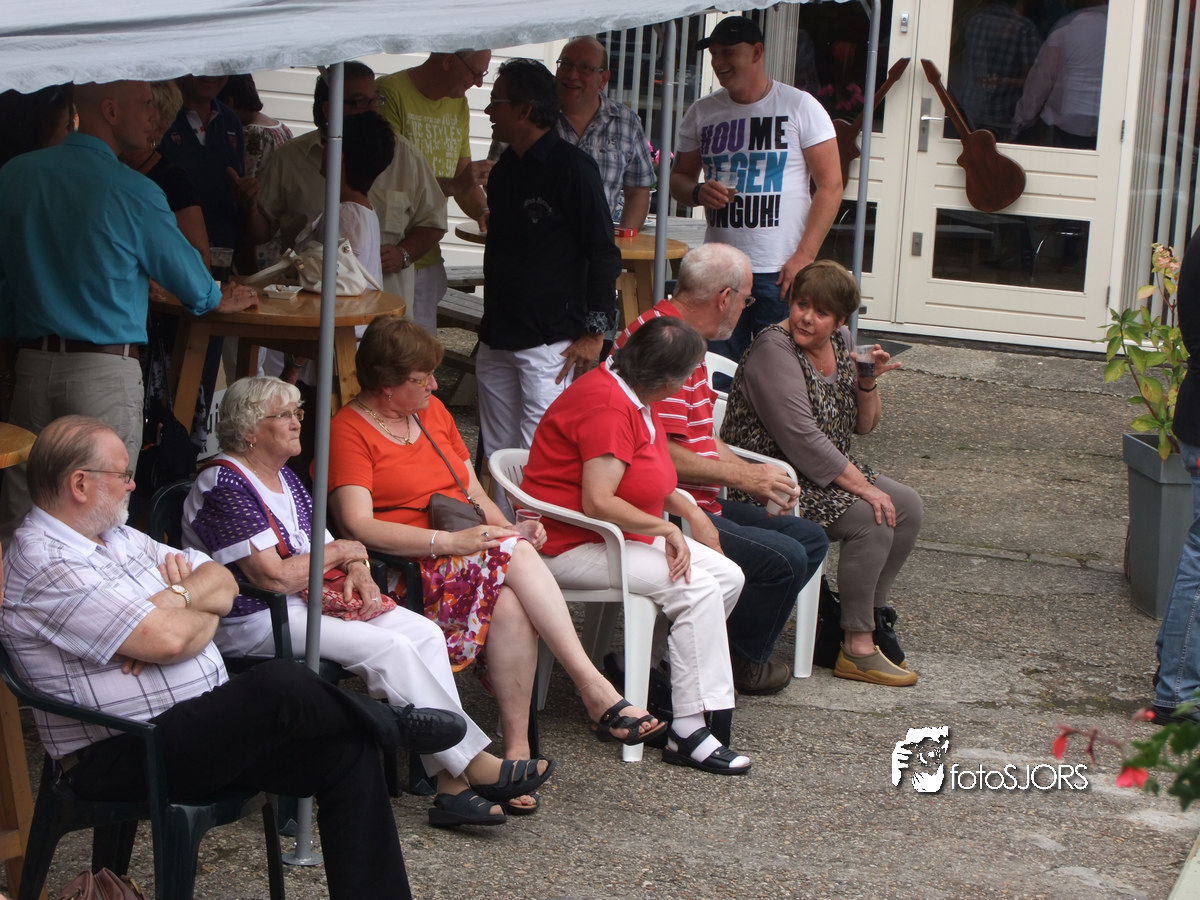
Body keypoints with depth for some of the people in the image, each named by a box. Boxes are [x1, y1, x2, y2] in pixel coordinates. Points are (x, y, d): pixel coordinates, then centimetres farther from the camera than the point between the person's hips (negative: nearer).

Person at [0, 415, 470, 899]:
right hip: (120, 759, -10)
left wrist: (178, 598, -8)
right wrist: (204, 616, 0)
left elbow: (222, 581, 14)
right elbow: (167, 640, -23)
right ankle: (394, 724, 0)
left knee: (347, 750, -6)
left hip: (201, 729, 10)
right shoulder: (42, 564, -16)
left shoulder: (117, 537, 16)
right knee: (280, 684, -28)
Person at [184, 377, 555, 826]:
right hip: (254, 623, -9)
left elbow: (323, 546, 18)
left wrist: (358, 573, -7)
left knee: (425, 633, -11)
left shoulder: (285, 478, 16)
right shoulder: (225, 486, -15)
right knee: (389, 648, -24)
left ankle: (451, 787, -17)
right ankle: (478, 766, -16)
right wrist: (340, 552, -8)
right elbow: (273, 578, -22)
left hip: (305, 602, 9)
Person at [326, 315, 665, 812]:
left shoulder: (432, 411, 20)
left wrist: (505, 528, -1)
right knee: (515, 556, -31)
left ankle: (517, 747, -32)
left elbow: (473, 492, 21)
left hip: (470, 556, 6)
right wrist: (449, 541, -22)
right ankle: (595, 690, -32)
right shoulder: (347, 431, -3)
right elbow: (358, 527, -15)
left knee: (511, 604, -29)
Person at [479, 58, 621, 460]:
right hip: (497, 338, 8)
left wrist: (595, 331, -14)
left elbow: (603, 253, -11)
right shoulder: (503, 170, 14)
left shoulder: (573, 167, -10)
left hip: (551, 341, -8)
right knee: (496, 455, 8)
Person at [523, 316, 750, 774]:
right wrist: (666, 529, -20)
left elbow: (648, 478, 25)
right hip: (572, 546, -11)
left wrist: (689, 512, 11)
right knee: (698, 590, -23)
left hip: (624, 535, 11)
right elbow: (598, 503, -29)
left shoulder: (634, 398, 11)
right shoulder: (608, 406, -23)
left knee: (728, 576, 0)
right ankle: (688, 733, -23)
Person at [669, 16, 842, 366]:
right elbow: (679, 177, 19)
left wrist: (803, 257, -12)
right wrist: (698, 192, -7)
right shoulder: (702, 113, 11)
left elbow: (830, 186, -3)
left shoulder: (800, 107, -1)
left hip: (781, 272, -3)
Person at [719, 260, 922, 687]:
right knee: (873, 519, -23)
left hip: (828, 471, 9)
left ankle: (867, 615, 9)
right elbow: (802, 439, -26)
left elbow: (863, 425, 11)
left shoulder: (841, 343, 6)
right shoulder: (774, 350, -20)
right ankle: (857, 649, -16)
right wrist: (862, 486, -25)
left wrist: (868, 382, -10)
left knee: (907, 507, -2)